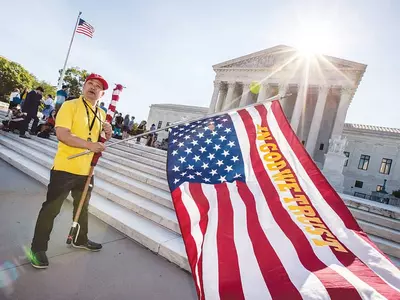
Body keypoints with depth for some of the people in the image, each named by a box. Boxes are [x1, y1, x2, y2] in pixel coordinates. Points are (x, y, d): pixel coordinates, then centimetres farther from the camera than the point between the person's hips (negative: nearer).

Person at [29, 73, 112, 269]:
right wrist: (89, 144, -29)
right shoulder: (70, 106, -9)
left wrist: (107, 134, -5)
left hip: (86, 170, 7)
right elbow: (61, 134, -21)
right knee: (51, 209, 4)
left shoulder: (102, 114, 10)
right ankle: (38, 248, 21)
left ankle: (80, 239, 40)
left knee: (83, 207, 21)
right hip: (65, 168, -6)